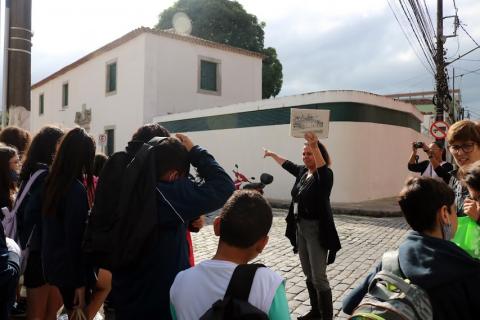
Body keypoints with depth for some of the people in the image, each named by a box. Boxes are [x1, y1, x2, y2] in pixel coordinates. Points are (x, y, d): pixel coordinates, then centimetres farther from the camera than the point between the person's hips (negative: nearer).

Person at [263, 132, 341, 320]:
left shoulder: (325, 176, -15)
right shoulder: (302, 172, 7)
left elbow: (322, 166, -39)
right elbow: (288, 165, 27)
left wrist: (315, 146, -56)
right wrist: (273, 155, 39)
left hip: (317, 231, -8)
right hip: (300, 228, 8)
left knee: (319, 277, -5)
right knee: (308, 275, 17)